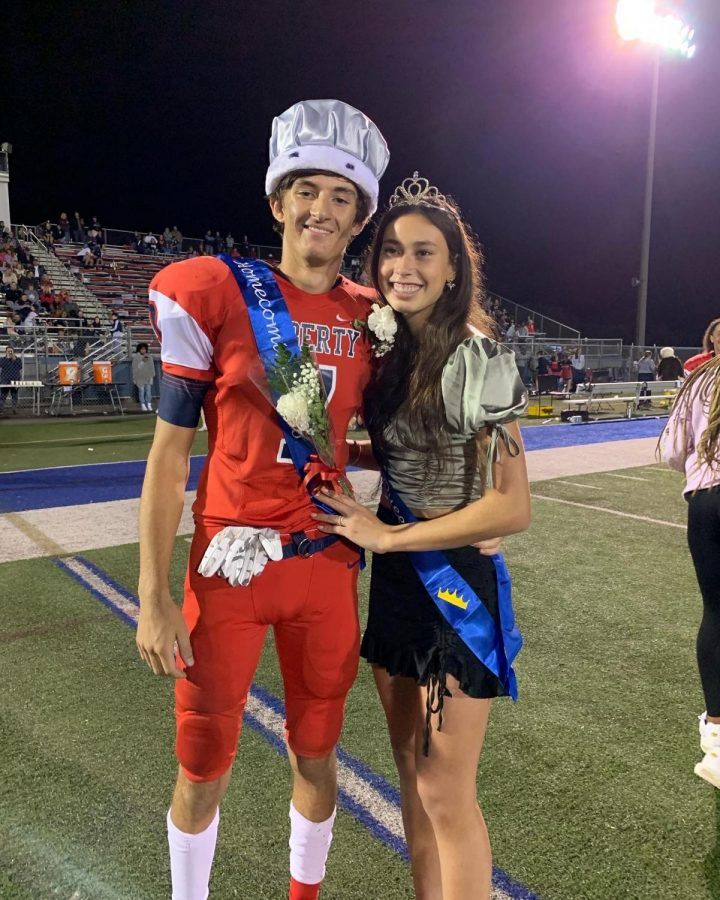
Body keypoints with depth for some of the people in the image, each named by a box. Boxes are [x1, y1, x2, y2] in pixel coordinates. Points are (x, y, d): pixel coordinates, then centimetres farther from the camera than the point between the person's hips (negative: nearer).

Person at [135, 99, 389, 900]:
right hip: (232, 562, -3)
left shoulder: (372, 318, 4)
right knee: (204, 767, 11)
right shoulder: (215, 294, -7)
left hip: (328, 564, 3)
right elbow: (169, 453, -7)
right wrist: (154, 596, -10)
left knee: (315, 755, 18)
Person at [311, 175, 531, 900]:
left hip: (456, 581, -7)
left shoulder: (476, 358, -17)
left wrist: (387, 536, -16)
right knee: (410, 772, 20)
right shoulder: (391, 351, 4)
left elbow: (511, 508, -20)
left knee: (444, 793, 7)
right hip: (395, 578, 7)